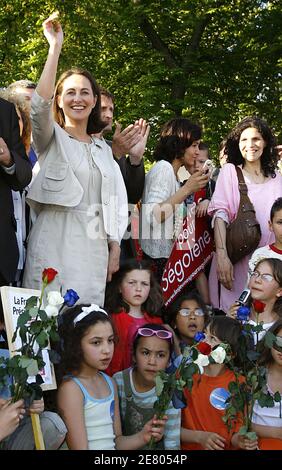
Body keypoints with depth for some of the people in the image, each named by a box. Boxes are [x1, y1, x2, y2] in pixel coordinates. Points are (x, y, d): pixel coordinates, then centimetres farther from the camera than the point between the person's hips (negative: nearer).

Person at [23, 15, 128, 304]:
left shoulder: (103, 149, 19)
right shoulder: (51, 138, 6)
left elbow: (115, 201, 16)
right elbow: (40, 104, -15)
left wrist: (115, 247, 8)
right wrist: (55, 46, -15)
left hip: (93, 245, 4)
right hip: (53, 241, -4)